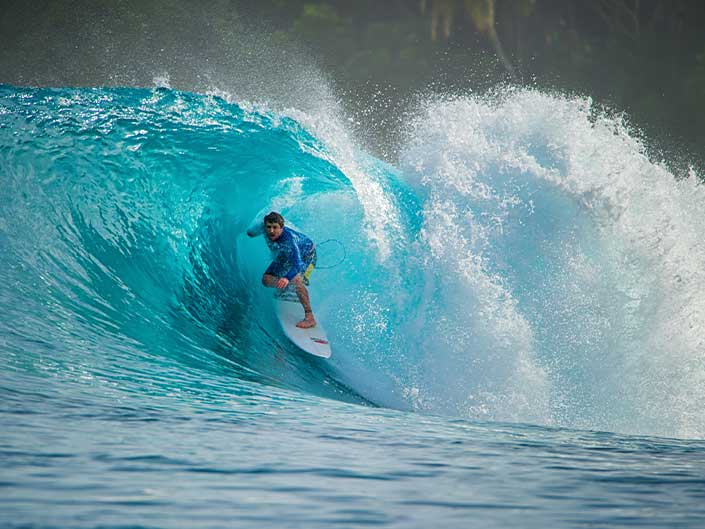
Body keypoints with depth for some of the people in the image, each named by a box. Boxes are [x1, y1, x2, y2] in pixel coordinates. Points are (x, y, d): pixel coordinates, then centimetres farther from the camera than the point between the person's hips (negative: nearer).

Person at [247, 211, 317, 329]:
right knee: (266, 280, -3)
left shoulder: (289, 238, -44)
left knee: (297, 280, -32)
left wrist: (287, 278, -68)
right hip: (285, 255, 7)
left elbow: (298, 264, -56)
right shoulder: (264, 228, -28)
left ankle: (310, 318, -28)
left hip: (306, 254, -7)